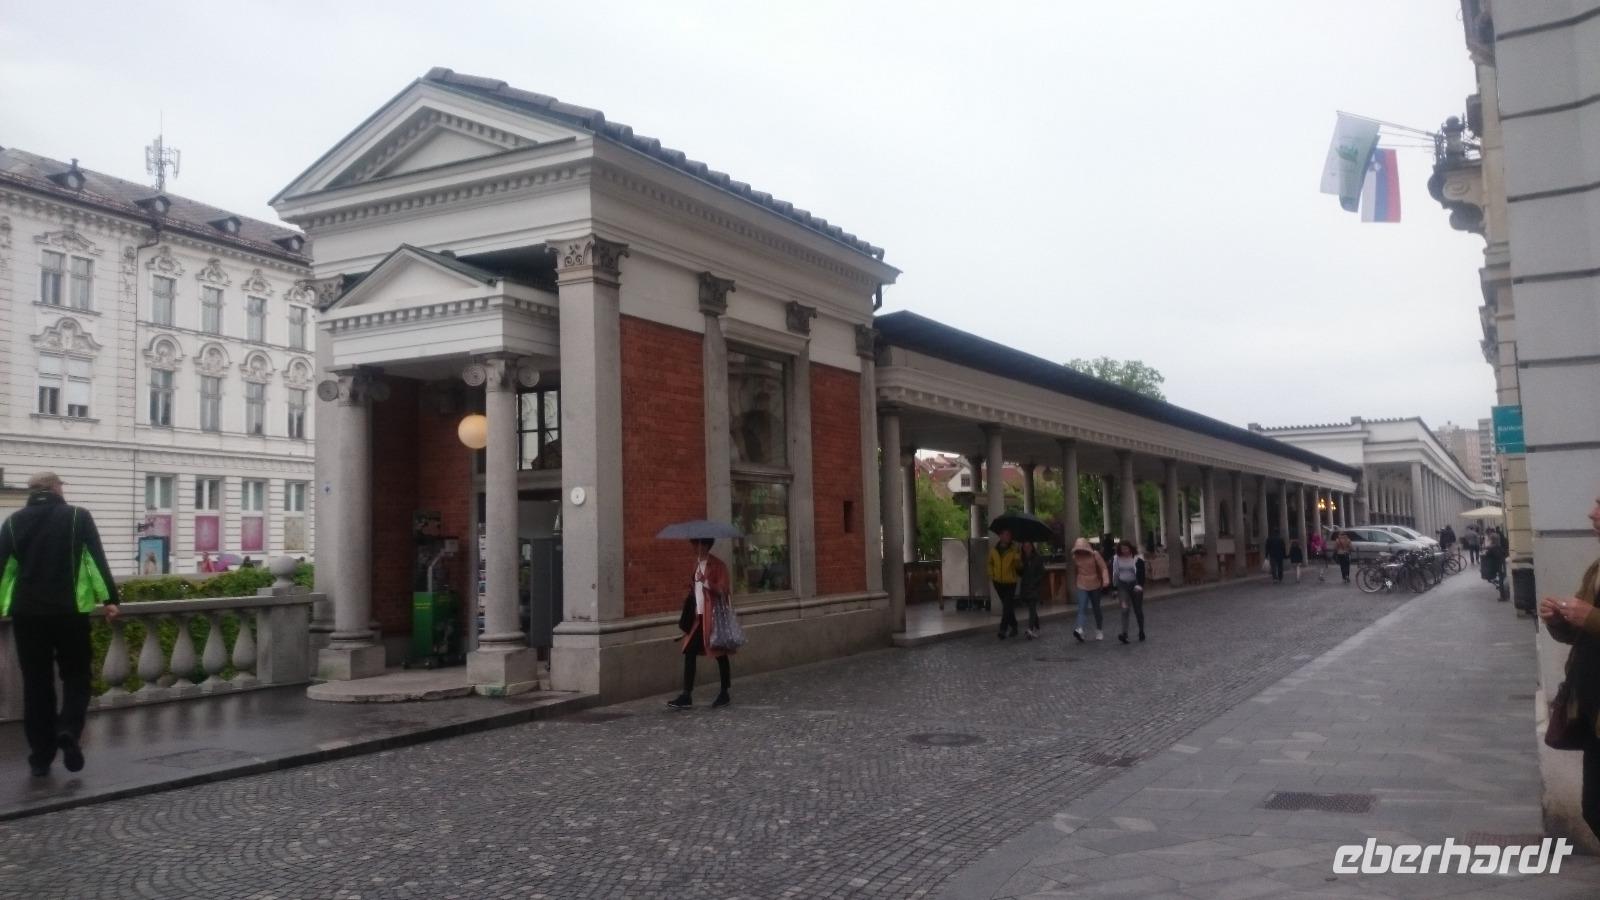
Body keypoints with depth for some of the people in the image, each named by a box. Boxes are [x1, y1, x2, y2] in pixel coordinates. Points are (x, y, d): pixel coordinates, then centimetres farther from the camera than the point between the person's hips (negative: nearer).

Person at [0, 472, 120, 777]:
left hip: (26, 612, 2)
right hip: (69, 610, -2)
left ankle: (40, 755, 8)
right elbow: (98, 560, -3)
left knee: (36, 682, 8)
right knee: (76, 676, 10)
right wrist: (110, 598, 0)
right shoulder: (78, 516, 2)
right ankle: (69, 731, -14)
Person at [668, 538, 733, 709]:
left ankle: (724, 694, 13)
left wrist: (706, 582, -31)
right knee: (689, 652, 0)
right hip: (699, 616, 7)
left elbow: (722, 590, -17)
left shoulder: (718, 565, -9)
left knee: (720, 654, 2)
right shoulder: (697, 564, 13)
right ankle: (687, 696, 2)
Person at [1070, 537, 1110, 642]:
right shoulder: (1075, 557, -1)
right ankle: (1080, 630, -34)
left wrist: (1106, 580, -29)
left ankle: (1099, 631, 26)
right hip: (1082, 586, 1)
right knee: (1082, 608, -16)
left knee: (1096, 609, 11)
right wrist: (1074, 583, 24)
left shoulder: (1094, 555, -9)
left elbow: (1103, 568, -14)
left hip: (1095, 586, 0)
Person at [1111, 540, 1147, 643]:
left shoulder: (1137, 558, -7)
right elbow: (1114, 574, 11)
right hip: (1122, 585, 1)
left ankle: (1141, 632, 25)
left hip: (1135, 585, -1)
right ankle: (1124, 633, -22)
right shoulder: (1115, 559, 2)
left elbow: (1141, 573, -13)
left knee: (1138, 609, 8)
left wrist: (1140, 585, -26)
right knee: (1124, 608, -14)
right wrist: (1114, 587, 10)